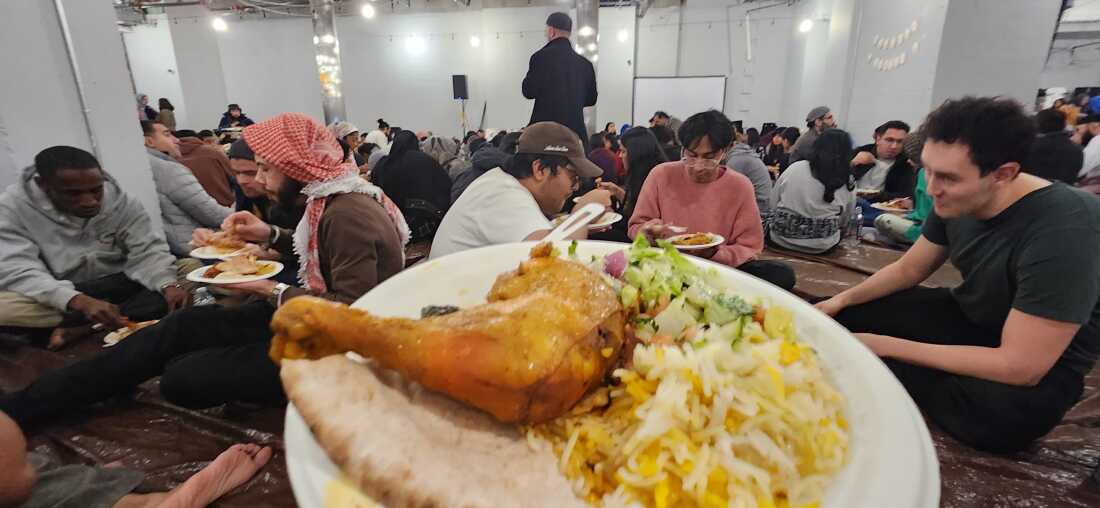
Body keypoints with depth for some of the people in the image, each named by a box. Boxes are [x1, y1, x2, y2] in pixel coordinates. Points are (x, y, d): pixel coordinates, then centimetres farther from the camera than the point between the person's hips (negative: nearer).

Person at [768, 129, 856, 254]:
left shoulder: (795, 168, -6)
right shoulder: (848, 183, -4)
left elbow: (773, 205, 0)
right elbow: (843, 222, 6)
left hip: (781, 238, -1)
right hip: (821, 246, 1)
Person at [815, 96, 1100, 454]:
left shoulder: (1063, 231, -33)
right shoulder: (955, 202, -14)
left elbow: (1020, 366, -32)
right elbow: (909, 269, 4)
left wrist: (885, 345, -29)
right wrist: (842, 300, -10)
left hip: (1038, 368, -5)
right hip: (966, 317, 5)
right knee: (841, 317, -7)